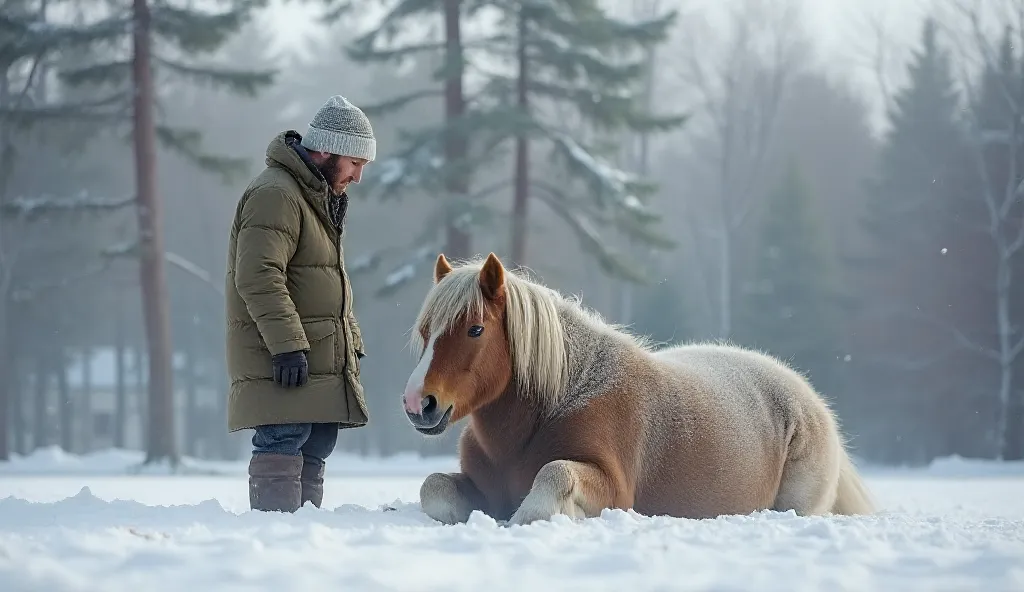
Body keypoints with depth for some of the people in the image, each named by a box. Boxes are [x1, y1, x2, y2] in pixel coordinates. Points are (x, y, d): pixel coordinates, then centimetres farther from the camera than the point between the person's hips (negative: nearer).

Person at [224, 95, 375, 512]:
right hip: (285, 365, -10)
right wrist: (287, 345, -27)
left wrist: (352, 344, 21)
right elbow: (258, 278, -24)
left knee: (315, 453, 13)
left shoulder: (322, 197, 21)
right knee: (282, 448, -13)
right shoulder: (275, 195, -14)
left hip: (322, 363, 10)